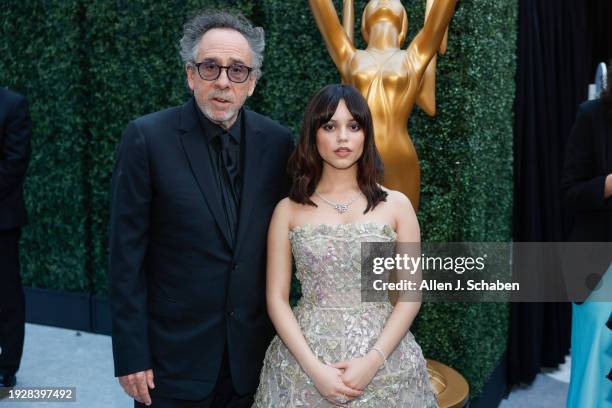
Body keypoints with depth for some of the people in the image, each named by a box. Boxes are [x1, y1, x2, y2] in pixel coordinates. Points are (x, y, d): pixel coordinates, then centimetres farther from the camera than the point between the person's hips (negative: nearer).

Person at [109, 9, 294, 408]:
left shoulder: (278, 142, -2)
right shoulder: (147, 138, -12)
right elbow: (127, 255, -10)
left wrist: (282, 333, 7)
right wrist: (131, 355, -10)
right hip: (173, 355, -3)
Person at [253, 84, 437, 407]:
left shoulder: (396, 205, 0)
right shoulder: (288, 210, 1)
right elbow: (276, 298, -1)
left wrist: (372, 361, -12)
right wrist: (314, 368, -12)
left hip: (385, 365, 0)